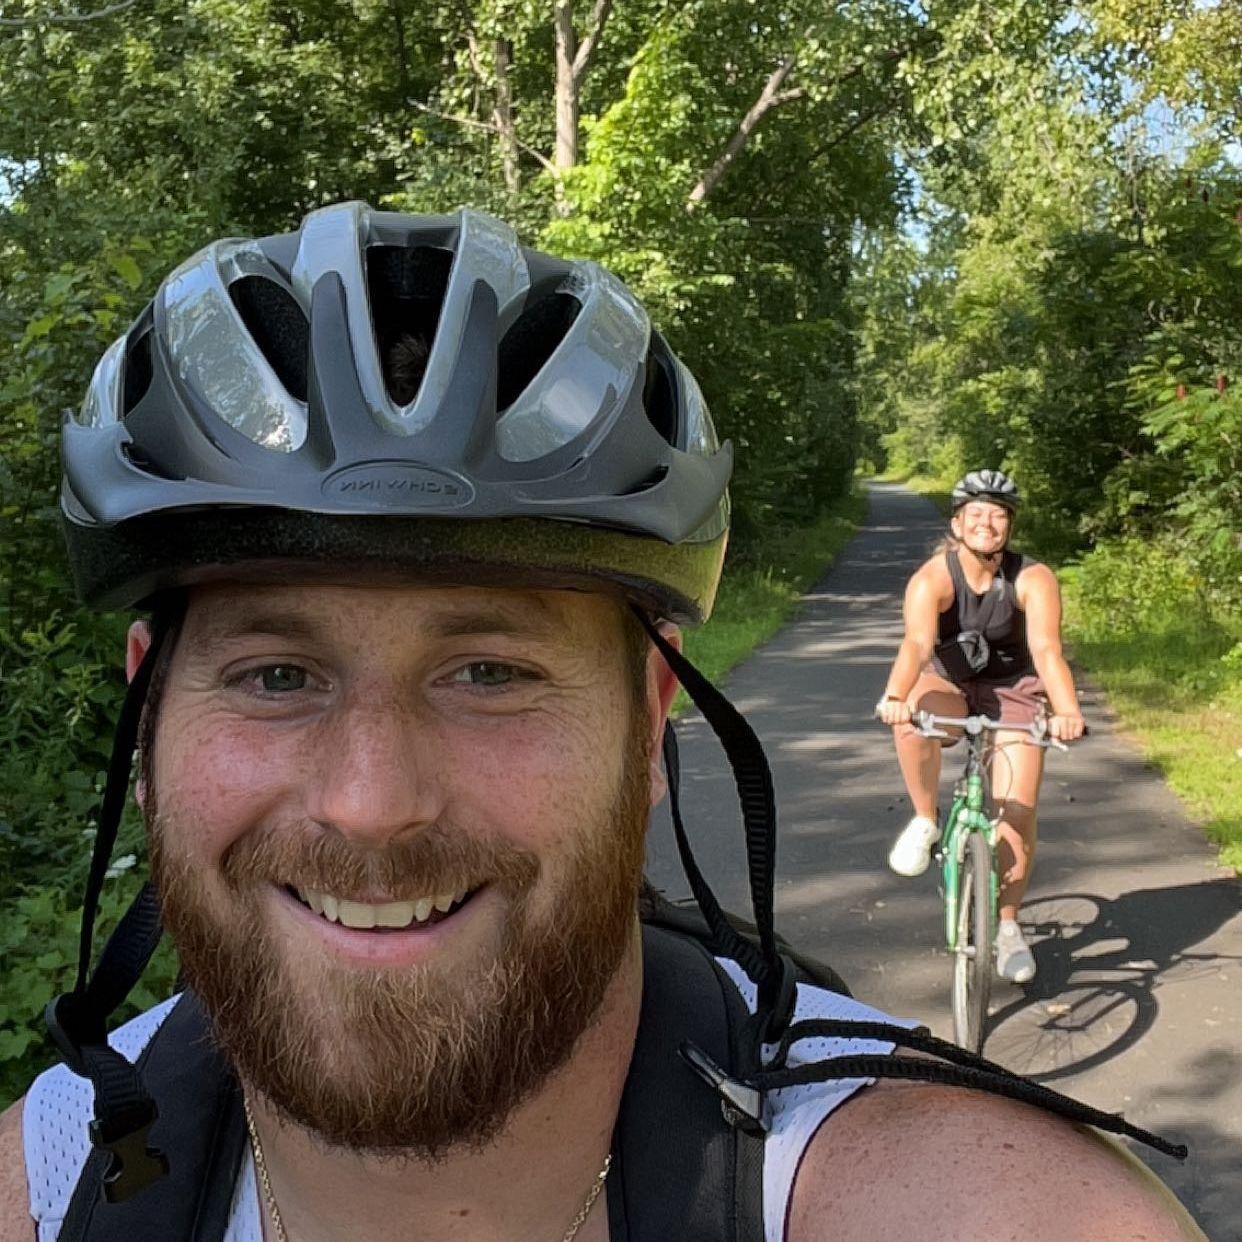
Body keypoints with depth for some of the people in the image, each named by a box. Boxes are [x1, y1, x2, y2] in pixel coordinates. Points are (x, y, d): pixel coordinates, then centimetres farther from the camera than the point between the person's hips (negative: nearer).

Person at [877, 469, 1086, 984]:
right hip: (950, 686, 0)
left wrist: (1067, 711, -53)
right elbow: (917, 643, -39)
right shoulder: (932, 579, -22)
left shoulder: (1033, 580, -21)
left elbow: (1046, 649, -35)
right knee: (916, 712, -37)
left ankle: (1008, 926, 15)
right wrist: (896, 698, -59)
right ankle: (925, 821, -13)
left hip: (1014, 691, 1)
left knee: (1018, 816, -8)